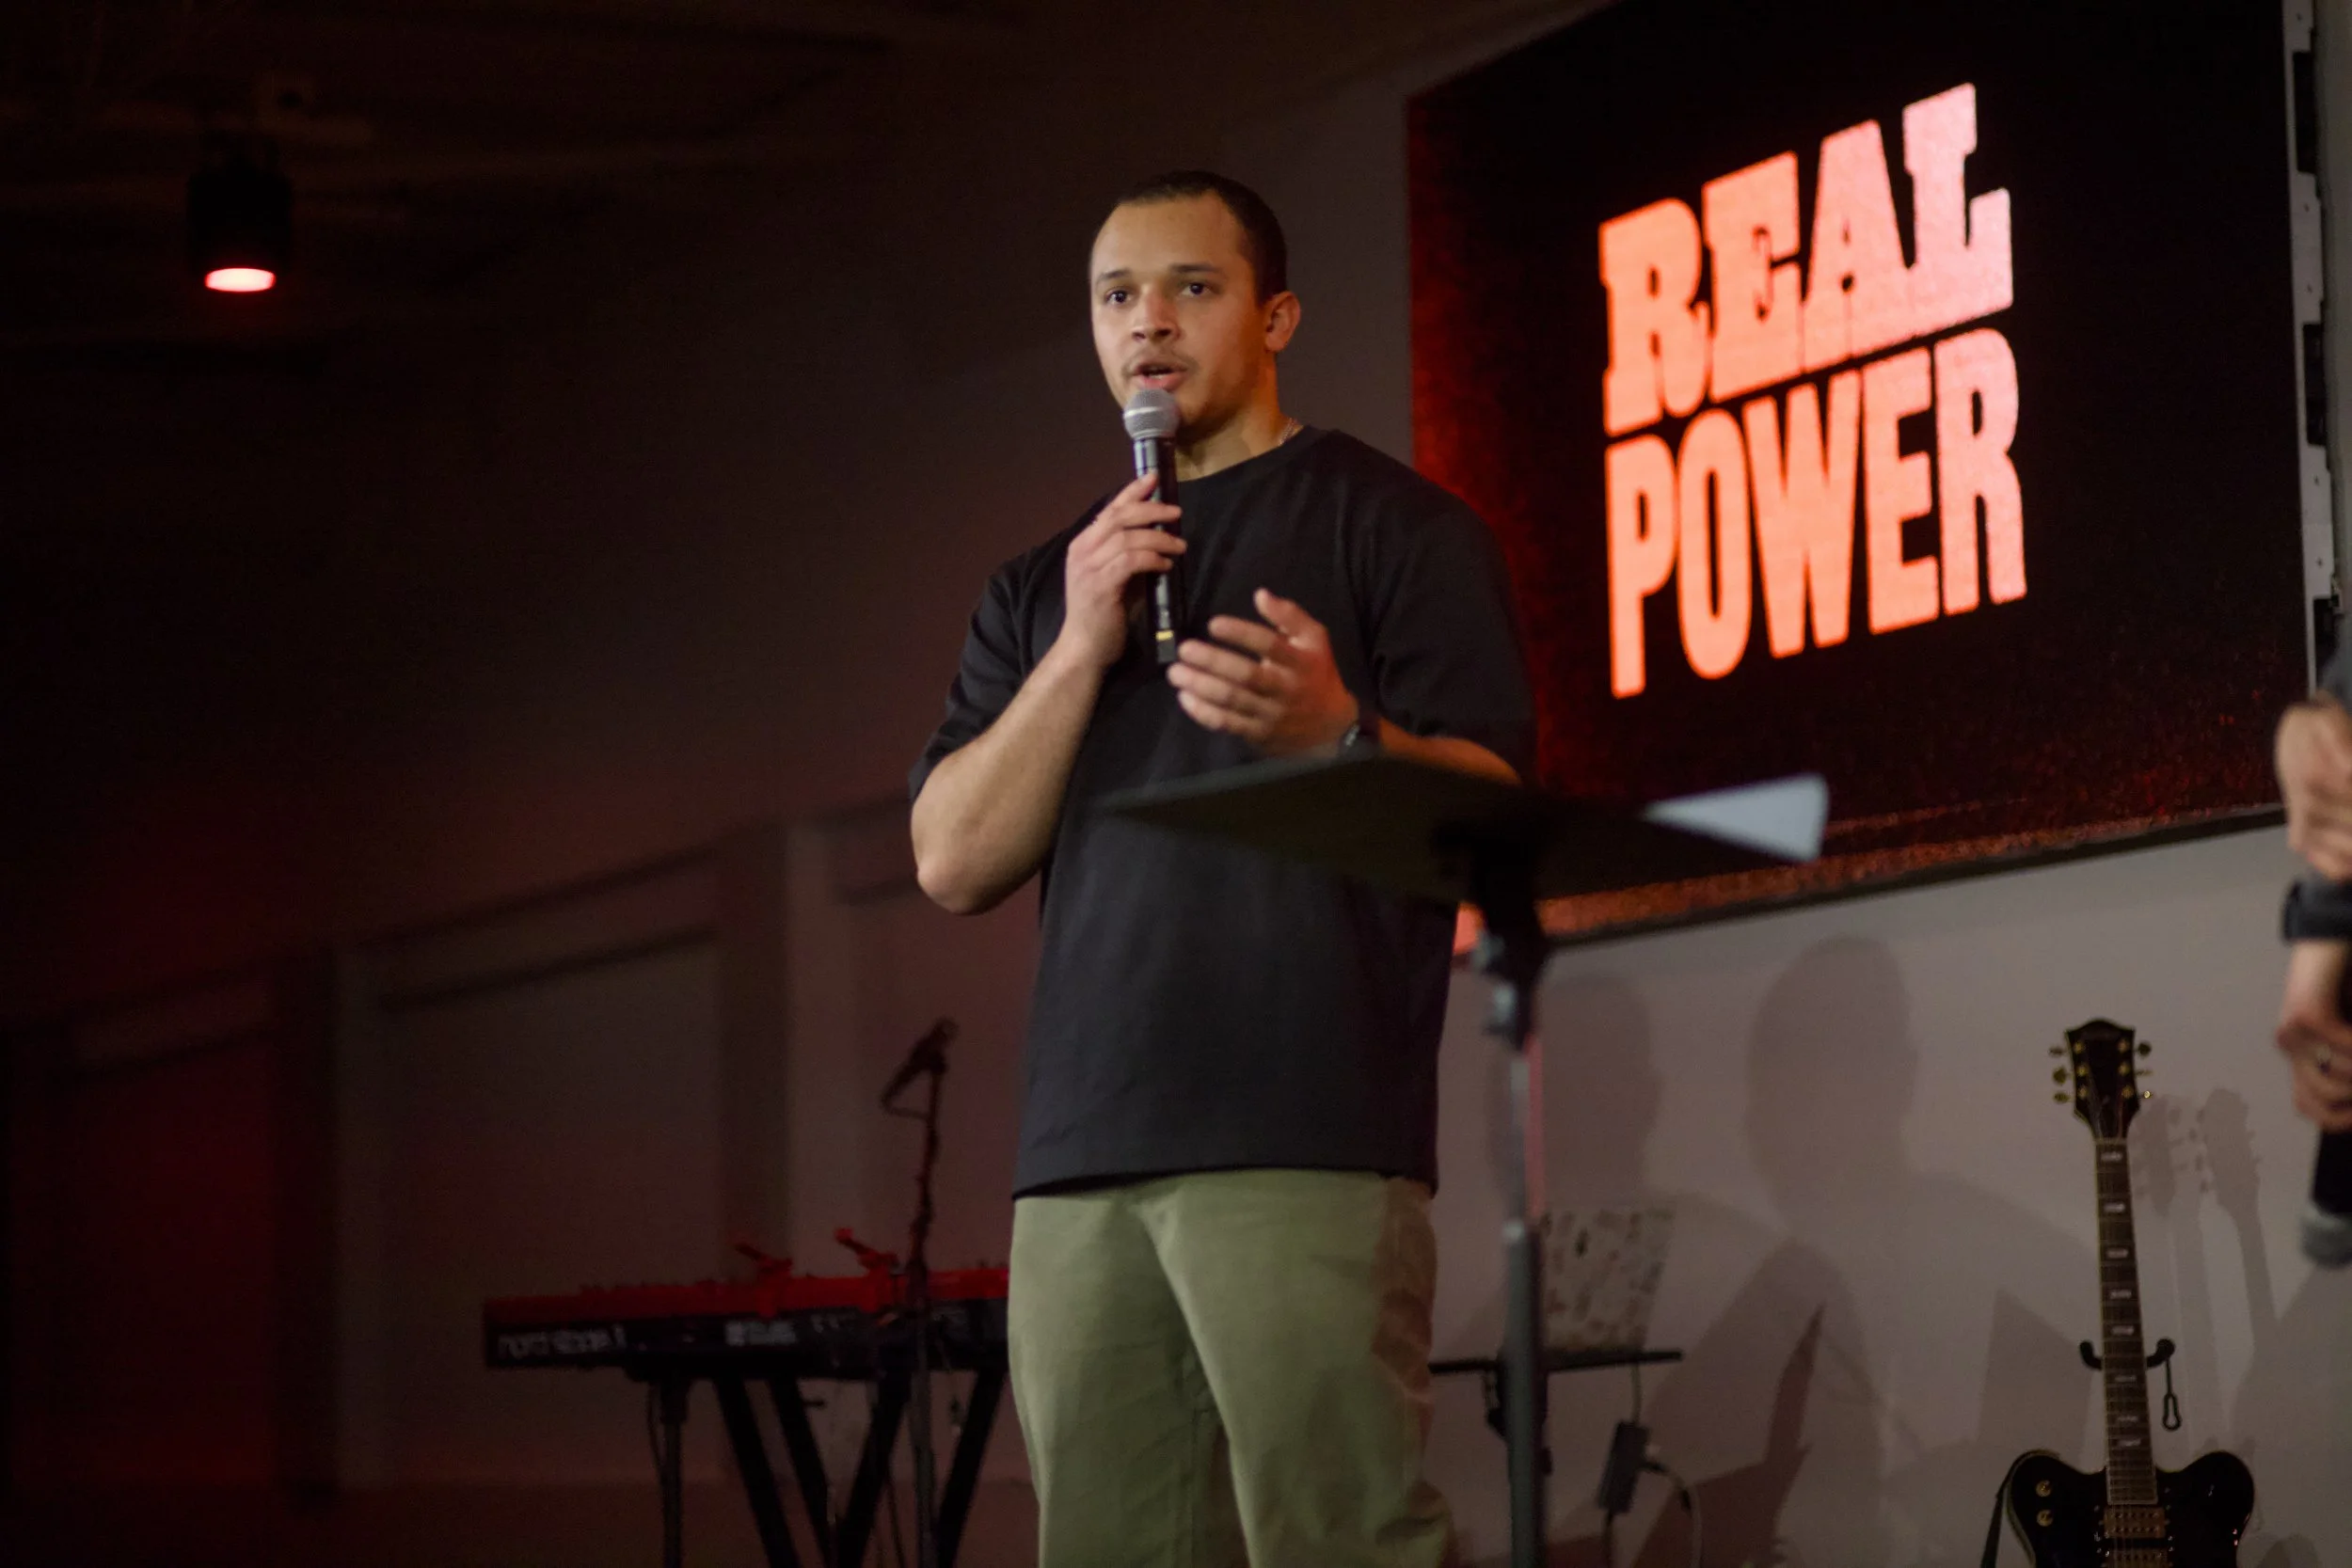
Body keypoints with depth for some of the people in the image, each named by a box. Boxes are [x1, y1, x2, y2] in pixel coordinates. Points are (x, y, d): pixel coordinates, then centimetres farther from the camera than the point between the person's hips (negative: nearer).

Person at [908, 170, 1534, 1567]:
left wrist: (1339, 737, -22)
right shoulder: (1046, 586, 23)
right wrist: (1083, 649, 0)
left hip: (1307, 1148, -5)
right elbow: (954, 861, 12)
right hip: (1082, 1160, 5)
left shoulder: (1392, 526, 7)